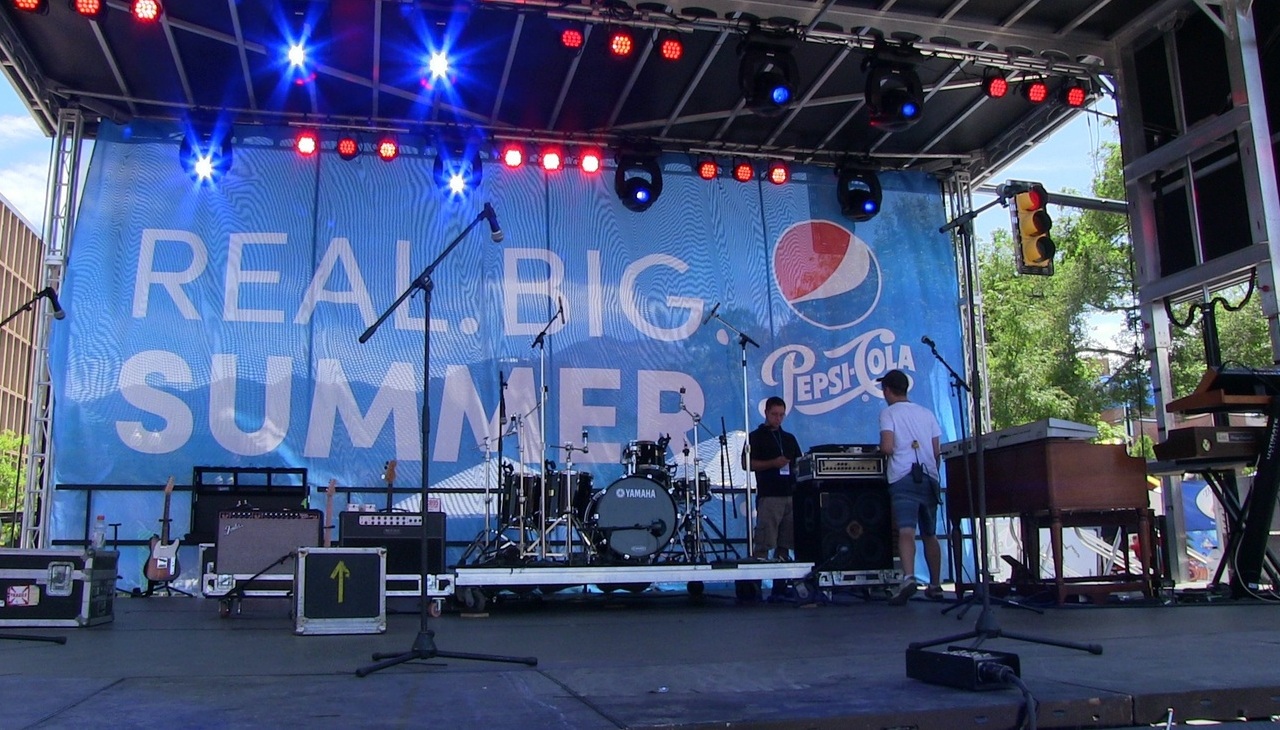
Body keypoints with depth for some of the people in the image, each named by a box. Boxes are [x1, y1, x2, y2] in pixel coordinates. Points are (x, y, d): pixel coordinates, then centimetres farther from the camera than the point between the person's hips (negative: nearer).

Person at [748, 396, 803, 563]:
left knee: (786, 542, 4)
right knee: (764, 543, -10)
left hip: (791, 493, 5)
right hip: (768, 494, -5)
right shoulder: (756, 437, 6)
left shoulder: (789, 438, 21)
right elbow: (747, 464, -4)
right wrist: (773, 463, -14)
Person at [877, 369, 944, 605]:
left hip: (903, 478, -5)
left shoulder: (889, 412, 2)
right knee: (929, 534, 15)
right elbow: (936, 452, 14)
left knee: (906, 531, -16)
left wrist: (881, 447, 11)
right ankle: (934, 585, 20)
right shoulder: (926, 413, 17)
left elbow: (887, 448, -11)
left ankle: (908, 578, -34)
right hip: (929, 478, 5)